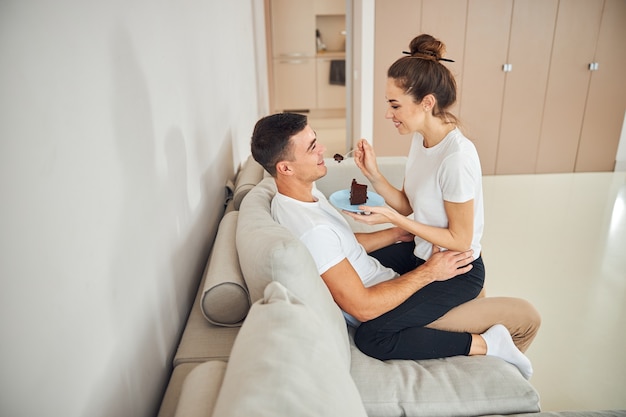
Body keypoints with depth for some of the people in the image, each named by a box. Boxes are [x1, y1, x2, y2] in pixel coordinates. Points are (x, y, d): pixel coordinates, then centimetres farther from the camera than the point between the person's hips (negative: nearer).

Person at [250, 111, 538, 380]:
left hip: (383, 281, 11)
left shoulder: (303, 194, -1)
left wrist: (400, 232, 6)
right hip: (384, 313, -11)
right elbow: (364, 308, -30)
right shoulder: (312, 229, -34)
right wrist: (428, 272, -20)